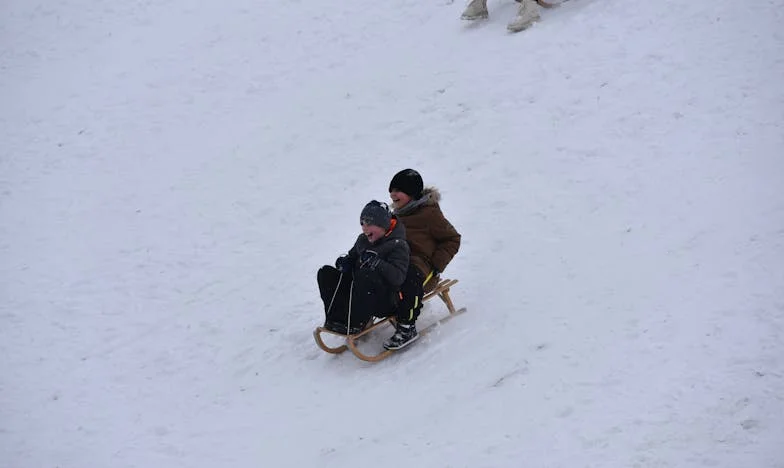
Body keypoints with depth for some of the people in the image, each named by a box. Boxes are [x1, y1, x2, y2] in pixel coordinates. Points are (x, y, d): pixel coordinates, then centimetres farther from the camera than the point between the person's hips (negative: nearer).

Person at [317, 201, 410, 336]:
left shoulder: (398, 245, -11)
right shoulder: (363, 240, 13)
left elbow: (398, 277, -24)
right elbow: (352, 256, 28)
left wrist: (375, 263, -32)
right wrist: (345, 261, 3)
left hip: (386, 302, -8)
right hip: (360, 294, 8)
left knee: (366, 275, -38)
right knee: (325, 273, -5)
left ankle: (356, 324, -30)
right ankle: (338, 316, -20)